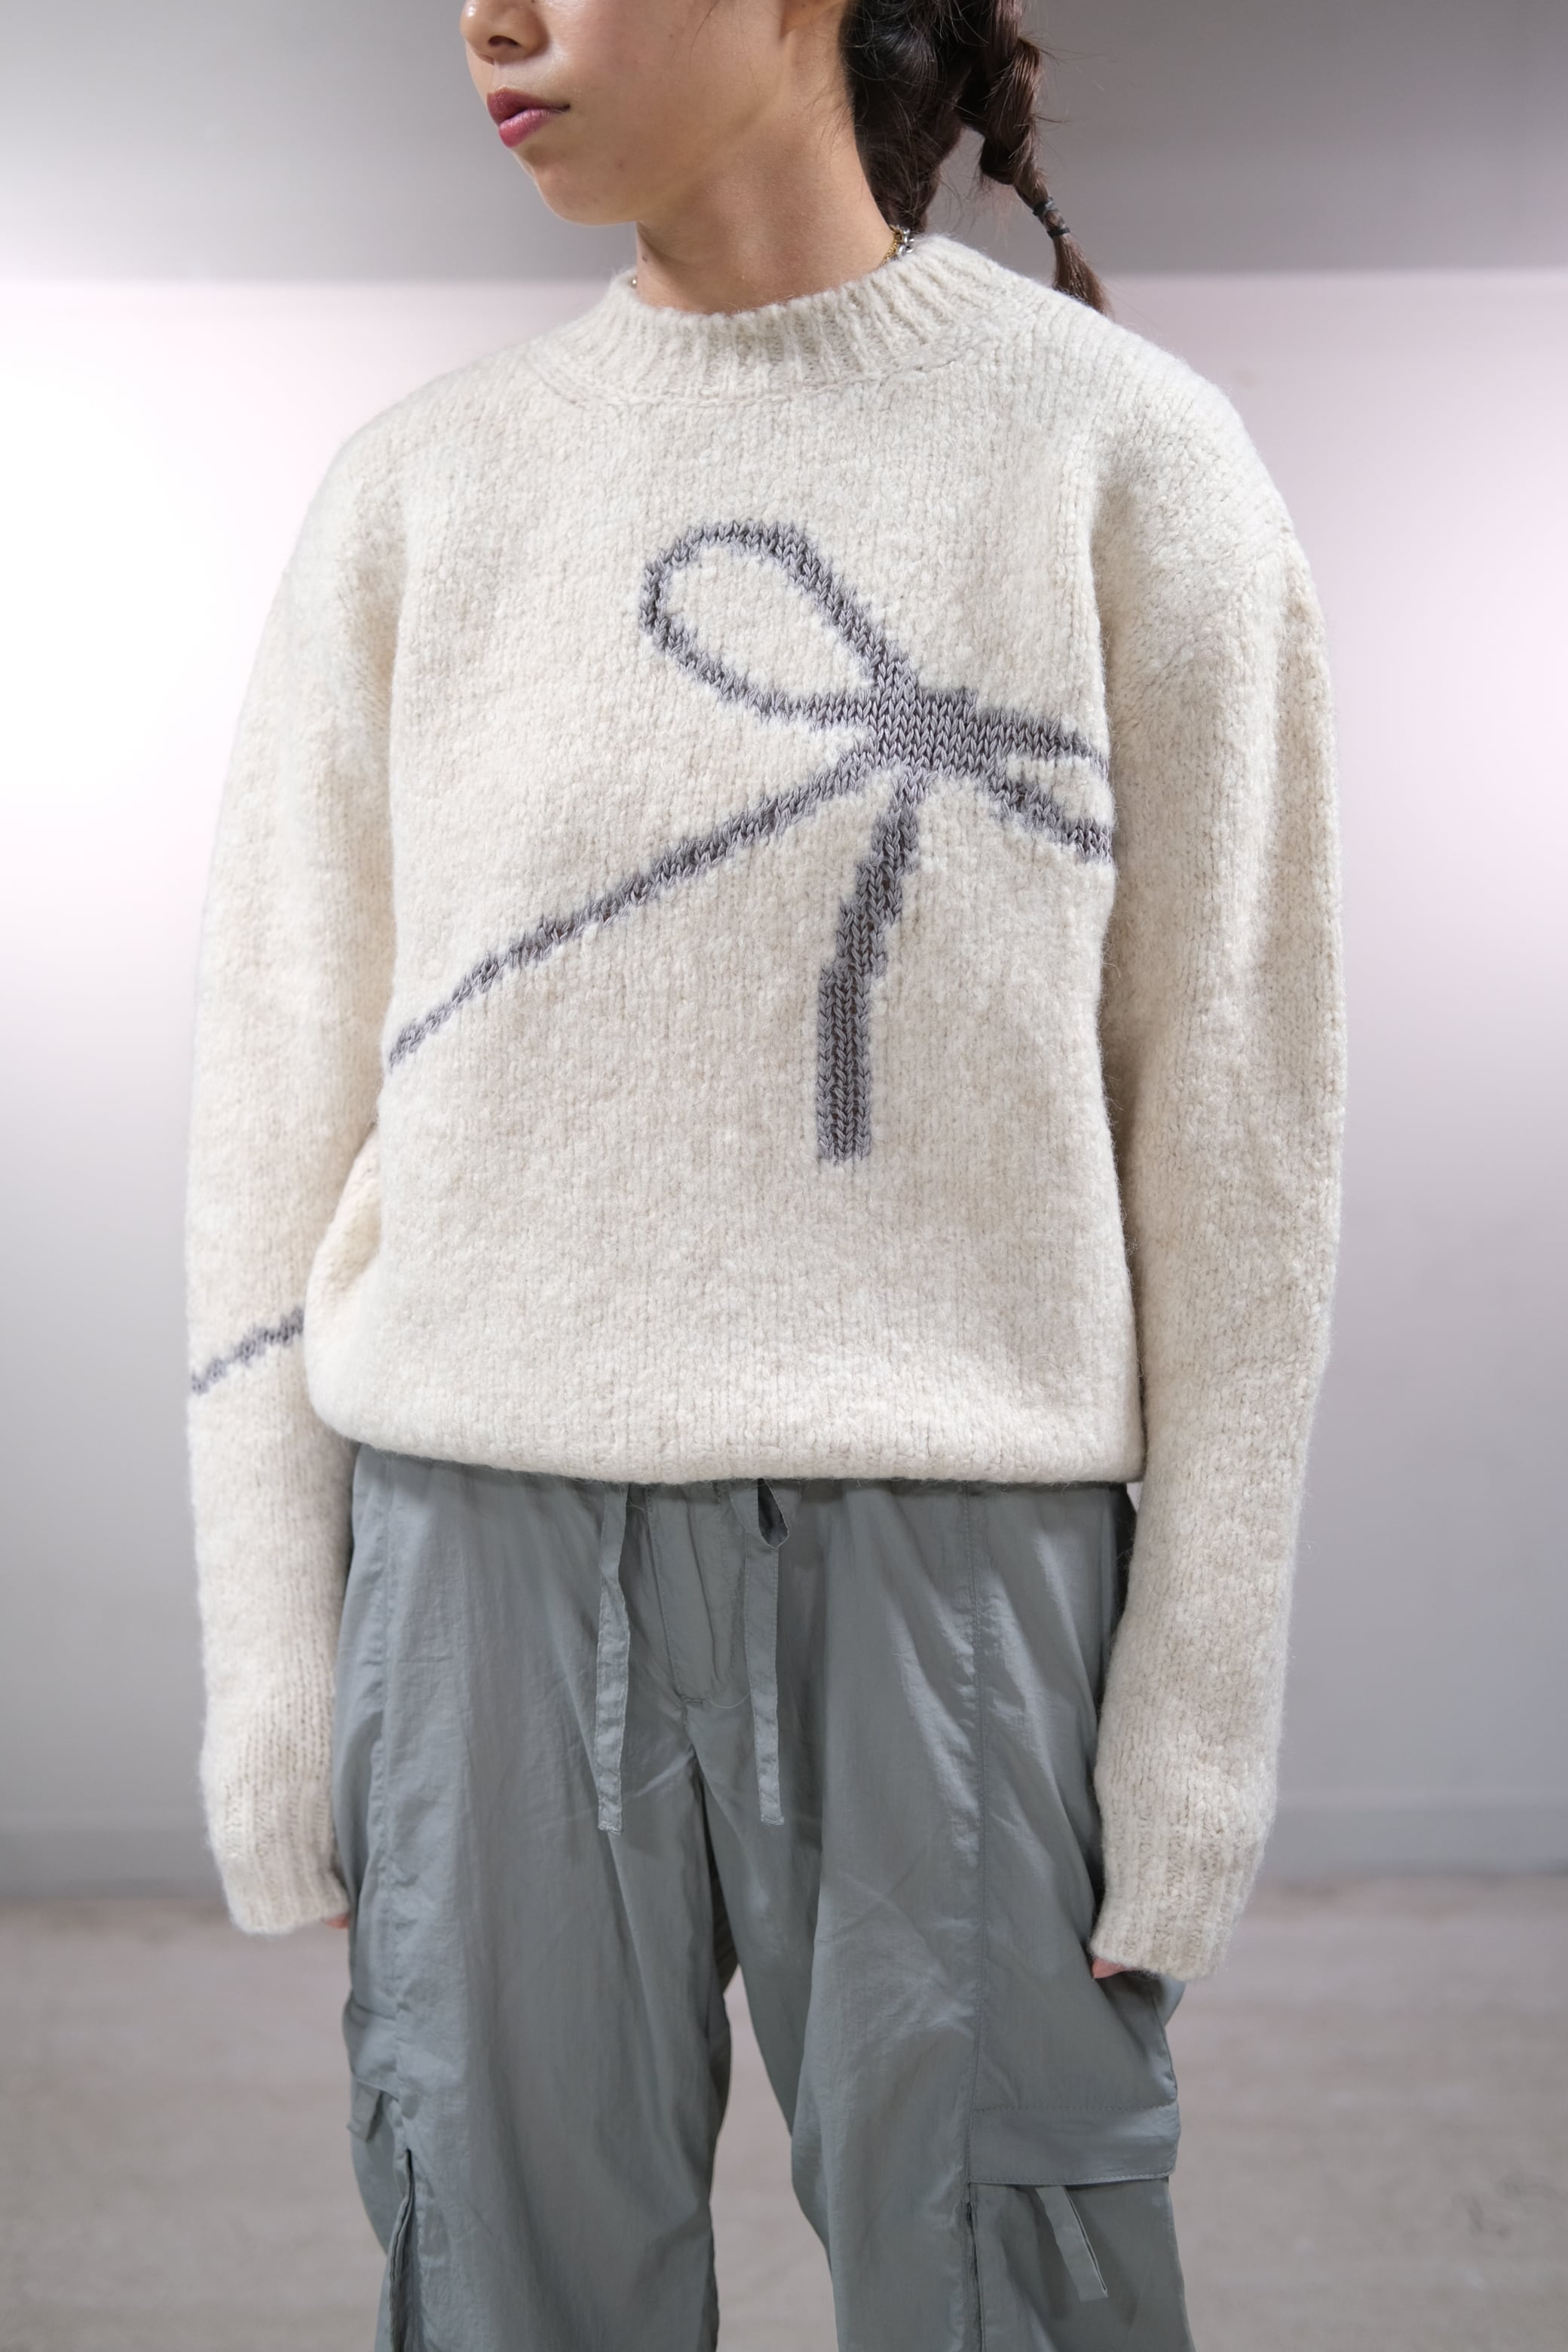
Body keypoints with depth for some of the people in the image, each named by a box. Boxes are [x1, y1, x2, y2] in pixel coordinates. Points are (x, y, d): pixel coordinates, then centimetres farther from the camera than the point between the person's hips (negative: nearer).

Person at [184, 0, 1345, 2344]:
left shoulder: (1130, 459, -1)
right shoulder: (413, 499, 6)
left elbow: (1230, 1120, -1)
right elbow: (286, 1113, 6)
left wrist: (1204, 1708, -4)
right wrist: (273, 1671, 3)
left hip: (947, 1567, -2)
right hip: (493, 1557, 2)